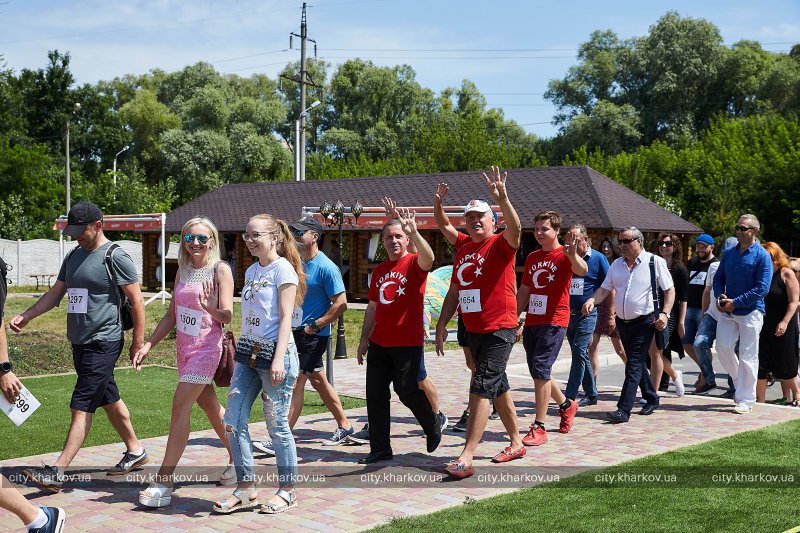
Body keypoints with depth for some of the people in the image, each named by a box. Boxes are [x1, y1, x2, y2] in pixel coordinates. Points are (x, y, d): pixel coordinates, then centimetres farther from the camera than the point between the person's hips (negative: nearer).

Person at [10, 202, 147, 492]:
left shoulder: (115, 257, -11)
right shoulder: (73, 256, 13)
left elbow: (136, 301, -10)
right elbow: (55, 293, 17)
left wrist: (138, 342, -11)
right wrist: (26, 316, 4)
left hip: (103, 343, -8)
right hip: (80, 343, 8)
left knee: (81, 406, -9)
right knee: (108, 399, 17)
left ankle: (57, 472, -11)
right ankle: (135, 450, 31)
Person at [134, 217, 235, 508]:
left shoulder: (220, 270, -8)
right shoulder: (183, 271, 11)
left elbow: (227, 316, -13)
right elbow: (172, 315, 16)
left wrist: (209, 308, -34)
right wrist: (148, 344, 10)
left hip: (207, 347, -7)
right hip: (184, 346, 7)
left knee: (180, 405, -13)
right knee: (209, 406, 15)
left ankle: (164, 482, -12)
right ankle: (237, 459, 32)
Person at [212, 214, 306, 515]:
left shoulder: (283, 269, -7)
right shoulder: (251, 271, 16)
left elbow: (285, 317, -12)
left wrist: (279, 359, -19)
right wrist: (239, 352, 18)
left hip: (274, 352, -8)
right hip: (248, 352, 8)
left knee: (277, 424, -1)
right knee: (233, 420, 3)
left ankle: (287, 491, 13)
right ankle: (246, 490, 13)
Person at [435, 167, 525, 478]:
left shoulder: (501, 244, -7)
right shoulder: (463, 251, 12)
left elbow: (515, 228, -31)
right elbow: (454, 291, 17)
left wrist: (502, 198, -44)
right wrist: (442, 324, 12)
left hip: (499, 329, -8)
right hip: (473, 330, 8)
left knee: (481, 388, -13)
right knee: (498, 386, 18)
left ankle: (466, 458, -14)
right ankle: (516, 443, 32)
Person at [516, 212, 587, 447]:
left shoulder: (564, 255, -6)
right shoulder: (532, 257, 15)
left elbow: (582, 271, -27)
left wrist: (573, 255, -48)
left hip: (554, 321, -7)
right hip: (531, 322, 7)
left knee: (541, 369, -13)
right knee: (538, 372, 13)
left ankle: (539, 427, -8)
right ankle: (566, 404, 37)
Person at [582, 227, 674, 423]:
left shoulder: (655, 262, -5)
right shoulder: (616, 265, 10)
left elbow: (670, 290, -1)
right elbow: (605, 289, 8)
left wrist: (664, 313, -13)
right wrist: (592, 300, -13)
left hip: (644, 322, -6)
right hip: (623, 322, 6)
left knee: (633, 366, -11)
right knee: (638, 364, 16)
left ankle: (624, 410, -13)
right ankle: (651, 399, 34)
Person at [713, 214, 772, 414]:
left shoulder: (762, 256, -7)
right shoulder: (729, 254, 10)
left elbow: (762, 289, -13)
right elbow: (719, 278, 17)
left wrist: (735, 302, -16)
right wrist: (720, 297, -4)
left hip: (751, 311, -5)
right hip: (727, 310, 5)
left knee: (747, 356, -2)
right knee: (723, 348, -1)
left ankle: (745, 400, 6)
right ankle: (740, 382, 25)